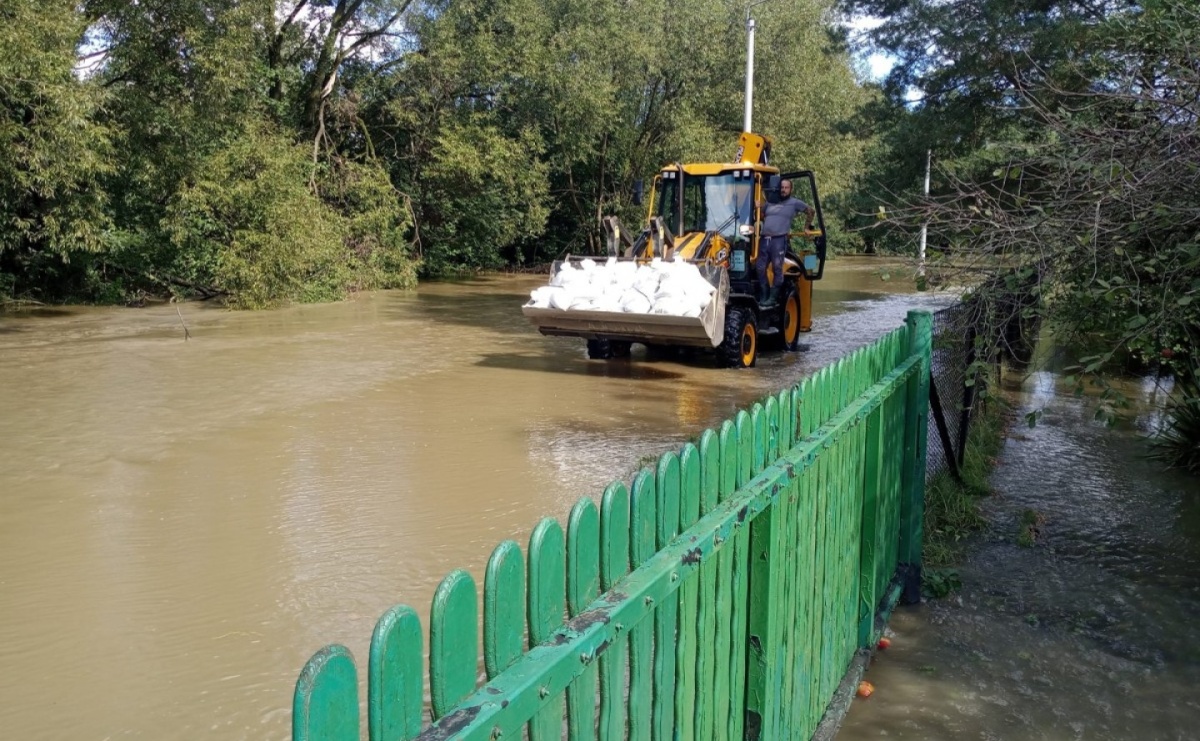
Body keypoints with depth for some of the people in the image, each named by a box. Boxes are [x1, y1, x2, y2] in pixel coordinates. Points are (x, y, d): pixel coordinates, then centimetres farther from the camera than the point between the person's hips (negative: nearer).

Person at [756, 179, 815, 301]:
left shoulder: (794, 203, 10)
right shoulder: (770, 202, 22)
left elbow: (811, 212, 17)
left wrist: (807, 227, 16)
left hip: (779, 240, -5)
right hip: (764, 240, 5)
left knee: (777, 269, -7)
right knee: (760, 268, 3)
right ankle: (764, 295, 15)